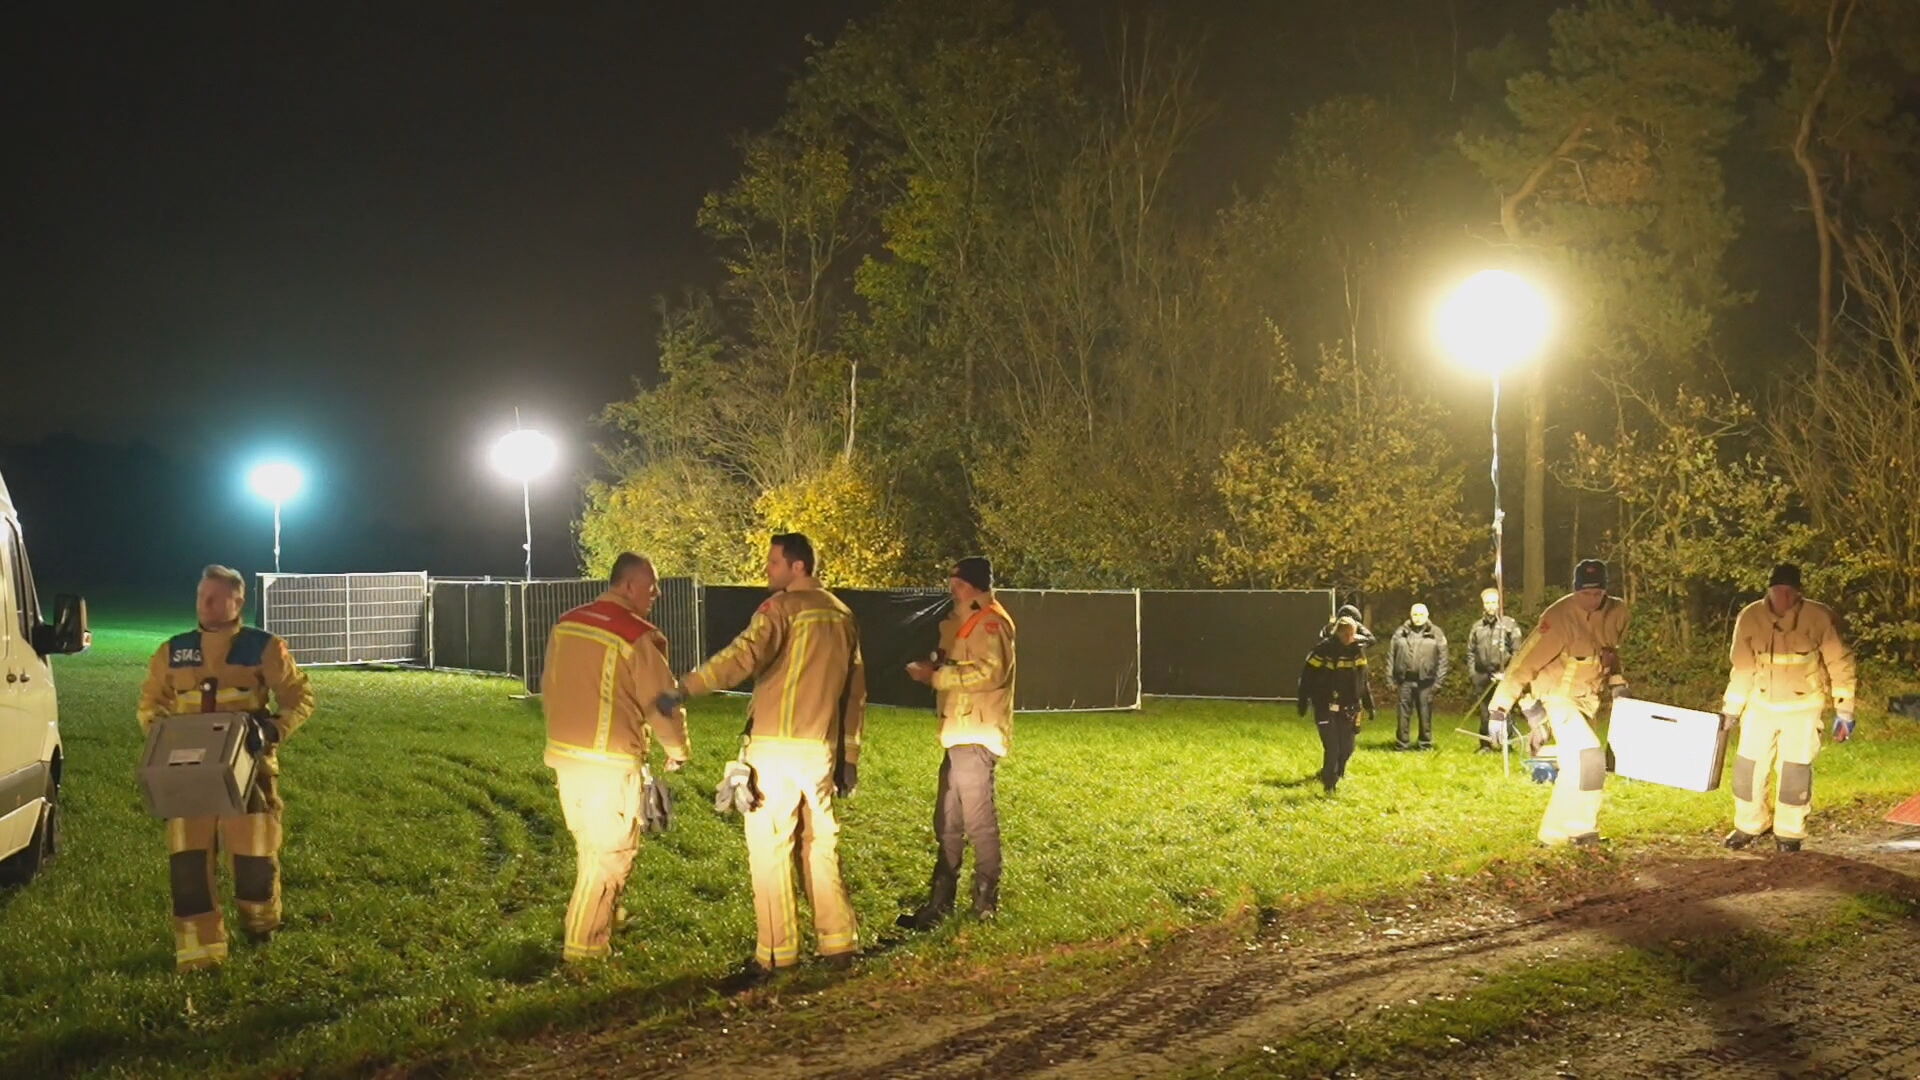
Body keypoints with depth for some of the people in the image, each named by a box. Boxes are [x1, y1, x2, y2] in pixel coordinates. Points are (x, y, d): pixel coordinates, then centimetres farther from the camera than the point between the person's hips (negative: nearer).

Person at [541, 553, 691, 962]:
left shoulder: (565, 625, 7)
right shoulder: (639, 636, -15)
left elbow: (549, 689, 16)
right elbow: (661, 703, -10)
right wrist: (678, 749, 7)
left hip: (565, 756, 7)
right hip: (611, 763, -7)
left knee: (590, 847, 22)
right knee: (609, 854, 4)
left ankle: (604, 918, 33)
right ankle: (584, 946, 6)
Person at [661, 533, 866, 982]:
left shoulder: (783, 608, -10)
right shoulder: (842, 615, 14)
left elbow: (744, 655, -27)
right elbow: (855, 692, 17)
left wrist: (685, 689, -31)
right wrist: (850, 756, 22)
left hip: (777, 746, -7)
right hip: (822, 748, 7)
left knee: (769, 846, -2)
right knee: (821, 844, 16)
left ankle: (776, 952, -2)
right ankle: (838, 942, 20)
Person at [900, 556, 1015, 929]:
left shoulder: (991, 622, -12)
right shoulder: (964, 622, 20)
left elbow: (988, 671, -25)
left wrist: (936, 675, -19)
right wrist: (934, 668, 4)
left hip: (977, 737, -10)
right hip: (959, 735, 11)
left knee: (979, 820, -5)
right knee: (947, 822, 12)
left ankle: (986, 904, 4)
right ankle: (939, 902, 18)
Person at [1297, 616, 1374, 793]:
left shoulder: (1357, 651, 4)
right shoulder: (1323, 650, -11)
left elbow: (1363, 679, 15)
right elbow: (1307, 675, -7)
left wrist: (1368, 703, 16)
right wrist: (1303, 702, -6)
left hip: (1349, 708, 4)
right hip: (1326, 708, -4)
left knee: (1347, 748, 6)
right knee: (1332, 748, -9)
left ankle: (1338, 772, 34)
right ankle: (1329, 785, 4)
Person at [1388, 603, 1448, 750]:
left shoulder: (1436, 634, 4)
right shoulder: (1400, 633, 9)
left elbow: (1442, 659, 1)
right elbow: (1391, 656, 8)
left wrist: (1438, 680, -5)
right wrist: (1390, 677, 2)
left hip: (1425, 681, -1)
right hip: (1405, 680, 1)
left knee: (1425, 714, 4)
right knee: (1404, 713, 3)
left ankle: (1426, 744, 14)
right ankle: (1402, 743, 9)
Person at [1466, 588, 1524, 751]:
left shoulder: (1509, 624, 2)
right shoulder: (1477, 627, 14)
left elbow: (1517, 652, -2)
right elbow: (1471, 652, 17)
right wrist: (1472, 672, 6)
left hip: (1503, 675, -4)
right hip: (1482, 675, 4)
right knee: (1484, 710, 6)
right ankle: (1486, 744, 13)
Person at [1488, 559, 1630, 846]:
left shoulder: (1617, 612, -5)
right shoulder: (1560, 617, -26)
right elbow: (1525, 662, -26)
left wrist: (1617, 683, 4)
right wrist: (1499, 708, -29)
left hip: (1587, 700, 7)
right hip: (1558, 697, -7)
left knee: (1576, 766, 12)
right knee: (1588, 757, -21)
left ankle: (1555, 833, 24)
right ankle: (1581, 830, -11)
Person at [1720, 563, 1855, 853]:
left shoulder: (1819, 617, -18)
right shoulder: (1750, 617, -11)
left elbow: (1840, 664, -10)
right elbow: (1743, 668, 2)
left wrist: (1843, 712, -10)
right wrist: (1730, 709, 5)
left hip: (1802, 707, -3)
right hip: (1761, 705, 3)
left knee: (1795, 771, -2)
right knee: (1747, 767, 7)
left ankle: (1789, 833, 16)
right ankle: (1750, 826, 27)